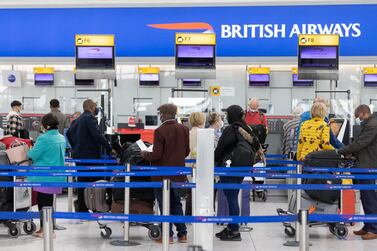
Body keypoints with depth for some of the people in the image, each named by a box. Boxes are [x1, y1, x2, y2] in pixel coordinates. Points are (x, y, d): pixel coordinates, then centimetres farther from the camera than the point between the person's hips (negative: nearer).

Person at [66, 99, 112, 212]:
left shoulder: (78, 119, 16)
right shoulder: (90, 118, -13)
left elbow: (69, 133, 25)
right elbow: (97, 135, -22)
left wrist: (75, 147, 27)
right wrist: (109, 148, -19)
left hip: (79, 155, 9)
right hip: (90, 156, -9)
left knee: (82, 182, 12)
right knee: (94, 182, -4)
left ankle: (81, 209, 17)